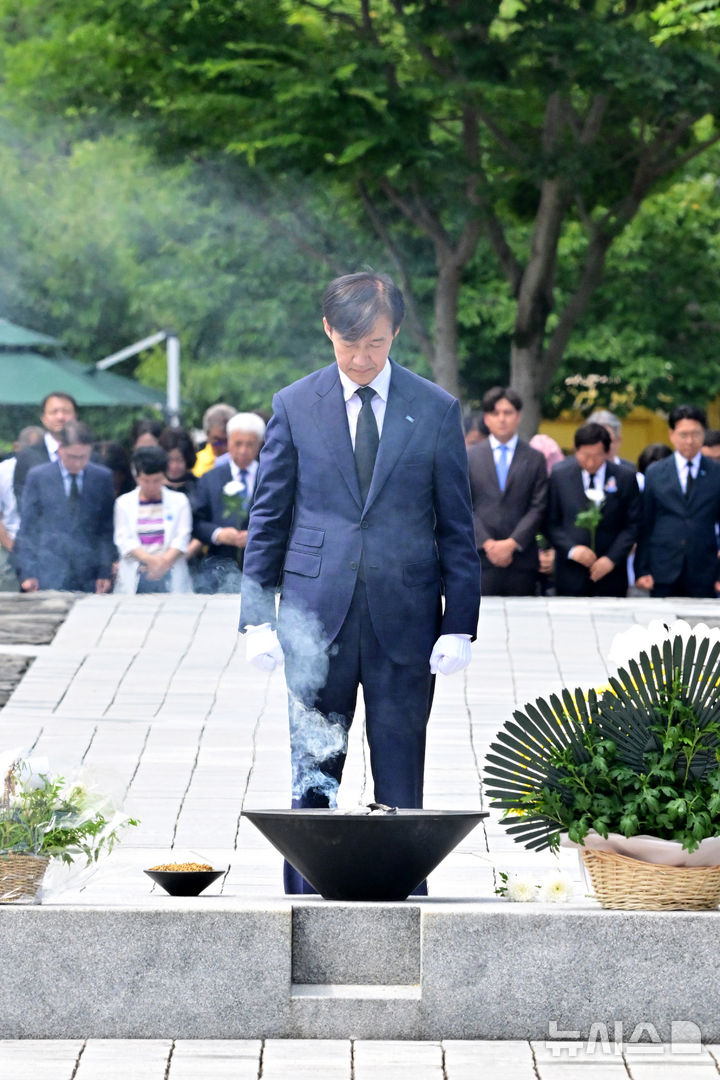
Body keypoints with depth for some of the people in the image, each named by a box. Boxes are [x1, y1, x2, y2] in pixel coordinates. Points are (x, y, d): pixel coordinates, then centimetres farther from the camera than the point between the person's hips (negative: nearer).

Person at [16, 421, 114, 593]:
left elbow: (107, 529, 9)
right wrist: (27, 573, -2)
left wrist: (105, 573, 2)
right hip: (48, 579, -1)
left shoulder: (103, 477, 7)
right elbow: (26, 530, 5)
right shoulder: (38, 477, 4)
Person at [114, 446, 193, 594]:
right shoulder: (124, 503, 12)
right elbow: (124, 541, 1)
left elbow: (182, 538, 2)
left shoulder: (179, 501, 11)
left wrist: (165, 561, -17)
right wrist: (150, 560, -15)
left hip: (170, 577, 0)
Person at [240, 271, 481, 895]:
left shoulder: (436, 410, 4)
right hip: (317, 615, 0)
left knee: (401, 780, 4)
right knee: (313, 775, 2)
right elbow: (268, 519, 8)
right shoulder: (294, 406, 5)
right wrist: (258, 615, 1)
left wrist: (460, 625, -1)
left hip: (405, 618, 0)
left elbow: (457, 526, 5)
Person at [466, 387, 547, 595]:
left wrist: (512, 543, -9)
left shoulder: (535, 459, 11)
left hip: (521, 559, 0)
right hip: (481, 557, 0)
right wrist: (487, 544, -8)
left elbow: (538, 508, 3)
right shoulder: (470, 456, 11)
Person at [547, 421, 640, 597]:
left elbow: (632, 525, 2)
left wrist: (612, 559, -8)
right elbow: (551, 523, 4)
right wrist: (571, 549, -12)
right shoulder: (559, 476, 3)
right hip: (571, 575, 0)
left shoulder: (625, 478, 2)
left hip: (611, 576, 0)